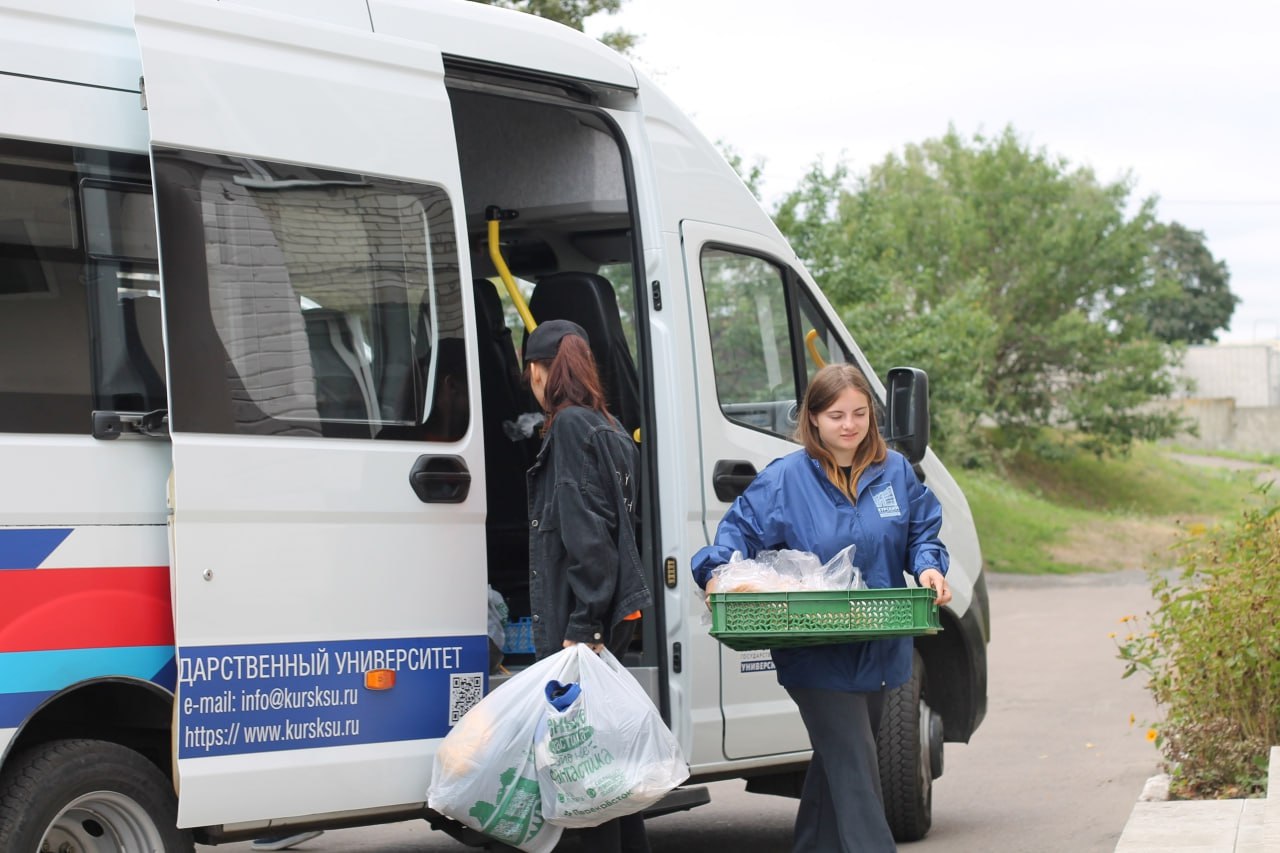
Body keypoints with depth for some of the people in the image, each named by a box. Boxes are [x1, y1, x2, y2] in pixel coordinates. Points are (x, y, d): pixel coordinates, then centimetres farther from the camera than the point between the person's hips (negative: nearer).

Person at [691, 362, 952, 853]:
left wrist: (929, 568, -9)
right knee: (853, 765, -11)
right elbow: (738, 531, -5)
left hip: (879, 652, 5)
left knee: (837, 762, 19)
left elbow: (923, 532, 12)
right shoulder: (784, 479, -5)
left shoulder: (895, 472, 6)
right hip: (817, 658, -5)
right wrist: (717, 575, -24)